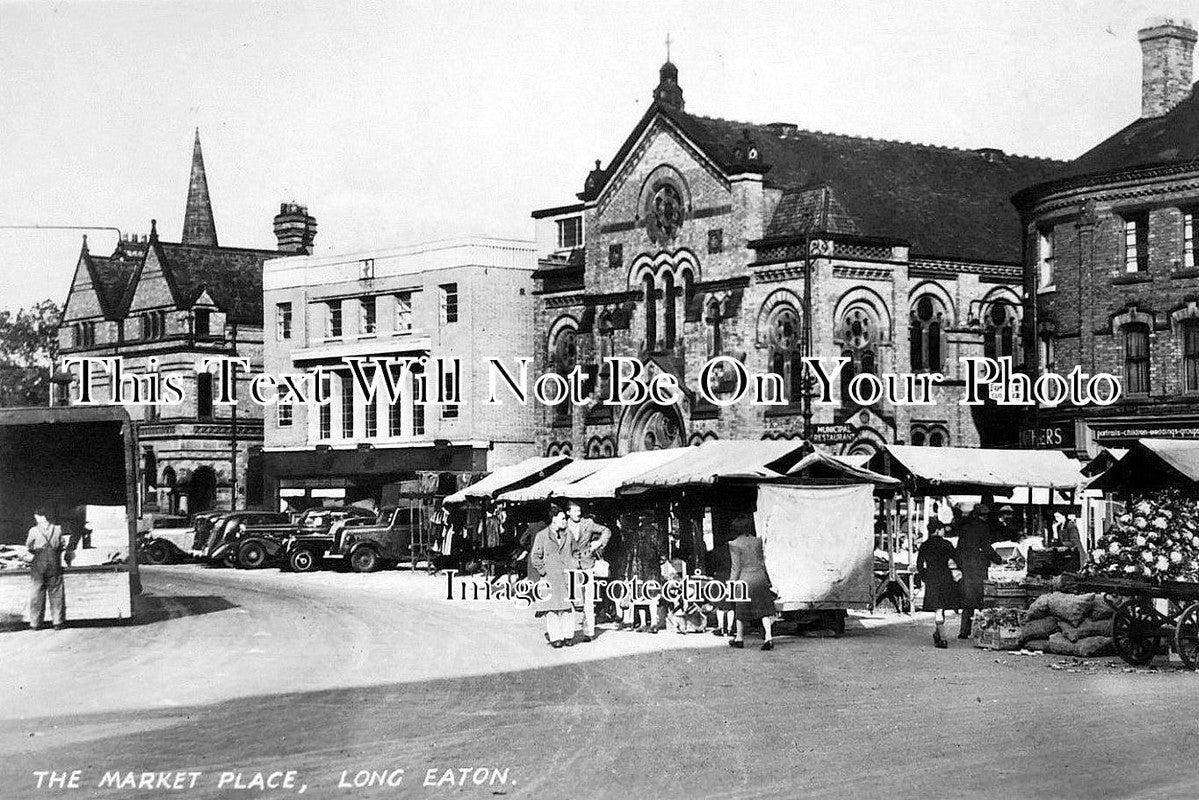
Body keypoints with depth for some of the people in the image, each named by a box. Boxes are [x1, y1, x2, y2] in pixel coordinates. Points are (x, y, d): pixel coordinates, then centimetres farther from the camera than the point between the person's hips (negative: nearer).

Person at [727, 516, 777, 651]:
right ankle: (768, 637, -11)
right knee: (763, 609, 2)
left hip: (745, 579, -3)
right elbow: (762, 562, 11)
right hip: (760, 578, 4)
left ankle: (739, 639, 24)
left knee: (740, 609, 12)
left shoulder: (734, 545, -11)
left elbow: (736, 567, -11)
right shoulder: (757, 541, 3)